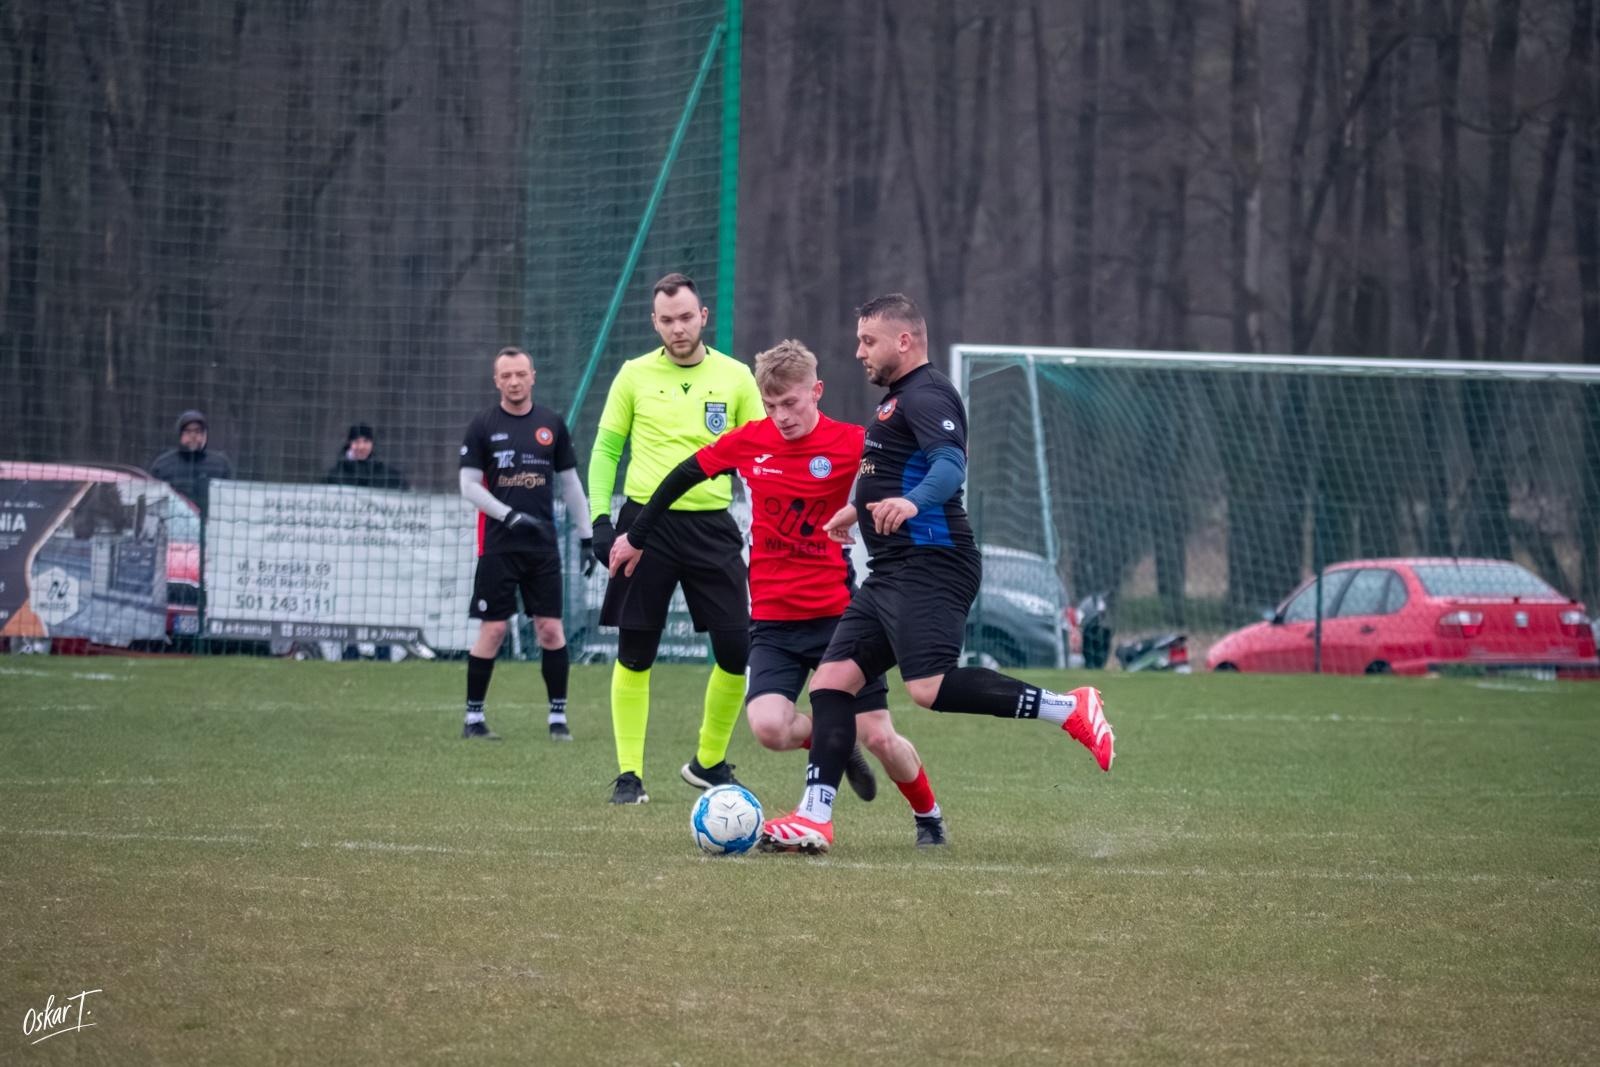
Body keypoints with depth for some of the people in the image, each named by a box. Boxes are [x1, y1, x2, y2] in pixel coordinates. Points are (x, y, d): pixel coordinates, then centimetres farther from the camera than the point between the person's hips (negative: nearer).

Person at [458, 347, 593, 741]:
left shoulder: (552, 424, 9)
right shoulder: (483, 426, 0)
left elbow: (569, 483, 14)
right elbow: (469, 485, -3)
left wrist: (586, 535, 10)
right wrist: (510, 516, -16)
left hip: (543, 544, 2)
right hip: (498, 545, -2)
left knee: (550, 629, -2)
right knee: (493, 630, -4)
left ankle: (558, 715, 5)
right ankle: (473, 717, 5)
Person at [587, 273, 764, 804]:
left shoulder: (735, 377, 4)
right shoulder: (634, 376, 2)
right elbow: (606, 448, 6)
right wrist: (600, 518, -3)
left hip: (712, 525, 1)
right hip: (647, 522, -1)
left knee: (737, 650, -3)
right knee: (634, 653, -1)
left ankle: (709, 761, 16)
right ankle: (629, 774, 6)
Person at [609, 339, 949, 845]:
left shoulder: (850, 444, -9)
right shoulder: (749, 441, 0)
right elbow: (683, 476, 13)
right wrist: (637, 535, 20)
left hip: (838, 614, -2)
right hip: (773, 620, 2)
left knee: (880, 737, -3)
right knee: (768, 725, -21)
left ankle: (928, 816, 27)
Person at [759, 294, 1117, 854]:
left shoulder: (925, 395, -10)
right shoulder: (899, 399, 22)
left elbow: (951, 464, -28)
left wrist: (912, 503, -46)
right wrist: (859, 509, 52)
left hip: (929, 566, -11)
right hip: (891, 573, 11)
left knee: (930, 687, -24)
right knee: (832, 679, 3)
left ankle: (1070, 710, -15)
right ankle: (814, 818, 0)